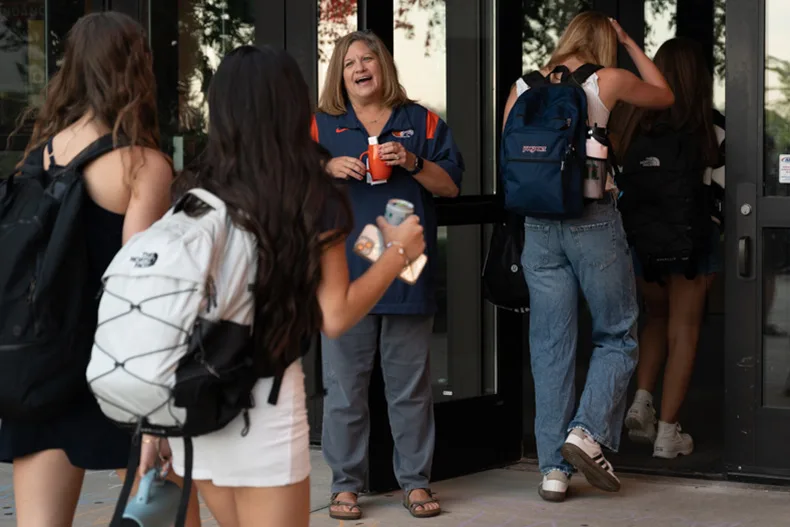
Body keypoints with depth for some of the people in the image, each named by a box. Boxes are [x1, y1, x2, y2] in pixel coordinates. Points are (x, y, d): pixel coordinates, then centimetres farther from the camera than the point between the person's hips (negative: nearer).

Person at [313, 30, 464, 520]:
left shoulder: (422, 123, 10)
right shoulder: (322, 126, 10)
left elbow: (451, 186, 6)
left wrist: (412, 163, -10)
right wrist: (329, 169, -11)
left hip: (408, 273, 0)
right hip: (344, 273, 0)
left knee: (411, 386, 6)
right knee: (346, 386, 3)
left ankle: (416, 481, 15)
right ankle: (346, 484, 11)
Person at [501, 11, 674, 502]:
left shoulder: (524, 87, 9)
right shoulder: (606, 81, 1)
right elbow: (664, 94, 18)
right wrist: (628, 42, 25)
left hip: (538, 224, 4)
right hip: (594, 219, -3)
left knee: (551, 348, 7)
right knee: (618, 337, 11)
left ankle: (553, 469, 6)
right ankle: (588, 431, -8)